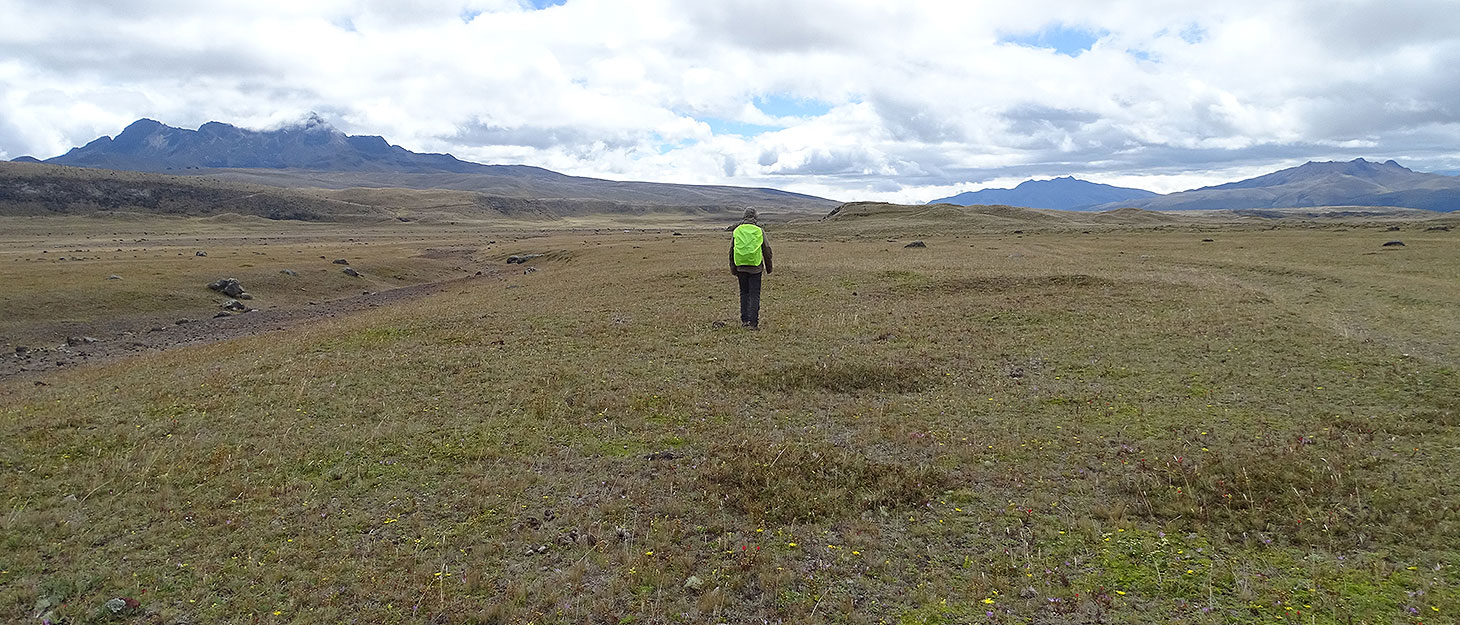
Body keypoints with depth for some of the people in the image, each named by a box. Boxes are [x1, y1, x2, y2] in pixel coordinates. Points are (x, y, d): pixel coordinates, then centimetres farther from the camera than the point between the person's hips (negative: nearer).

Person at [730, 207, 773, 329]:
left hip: (741, 267, 2)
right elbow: (767, 250, 3)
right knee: (754, 295, 0)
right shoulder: (759, 231, -1)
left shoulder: (737, 231, 4)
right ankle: (753, 322, -4)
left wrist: (733, 268, 15)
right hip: (755, 268, -2)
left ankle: (744, 320, 17)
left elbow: (731, 250, 7)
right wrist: (768, 267, 13)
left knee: (744, 293, 15)